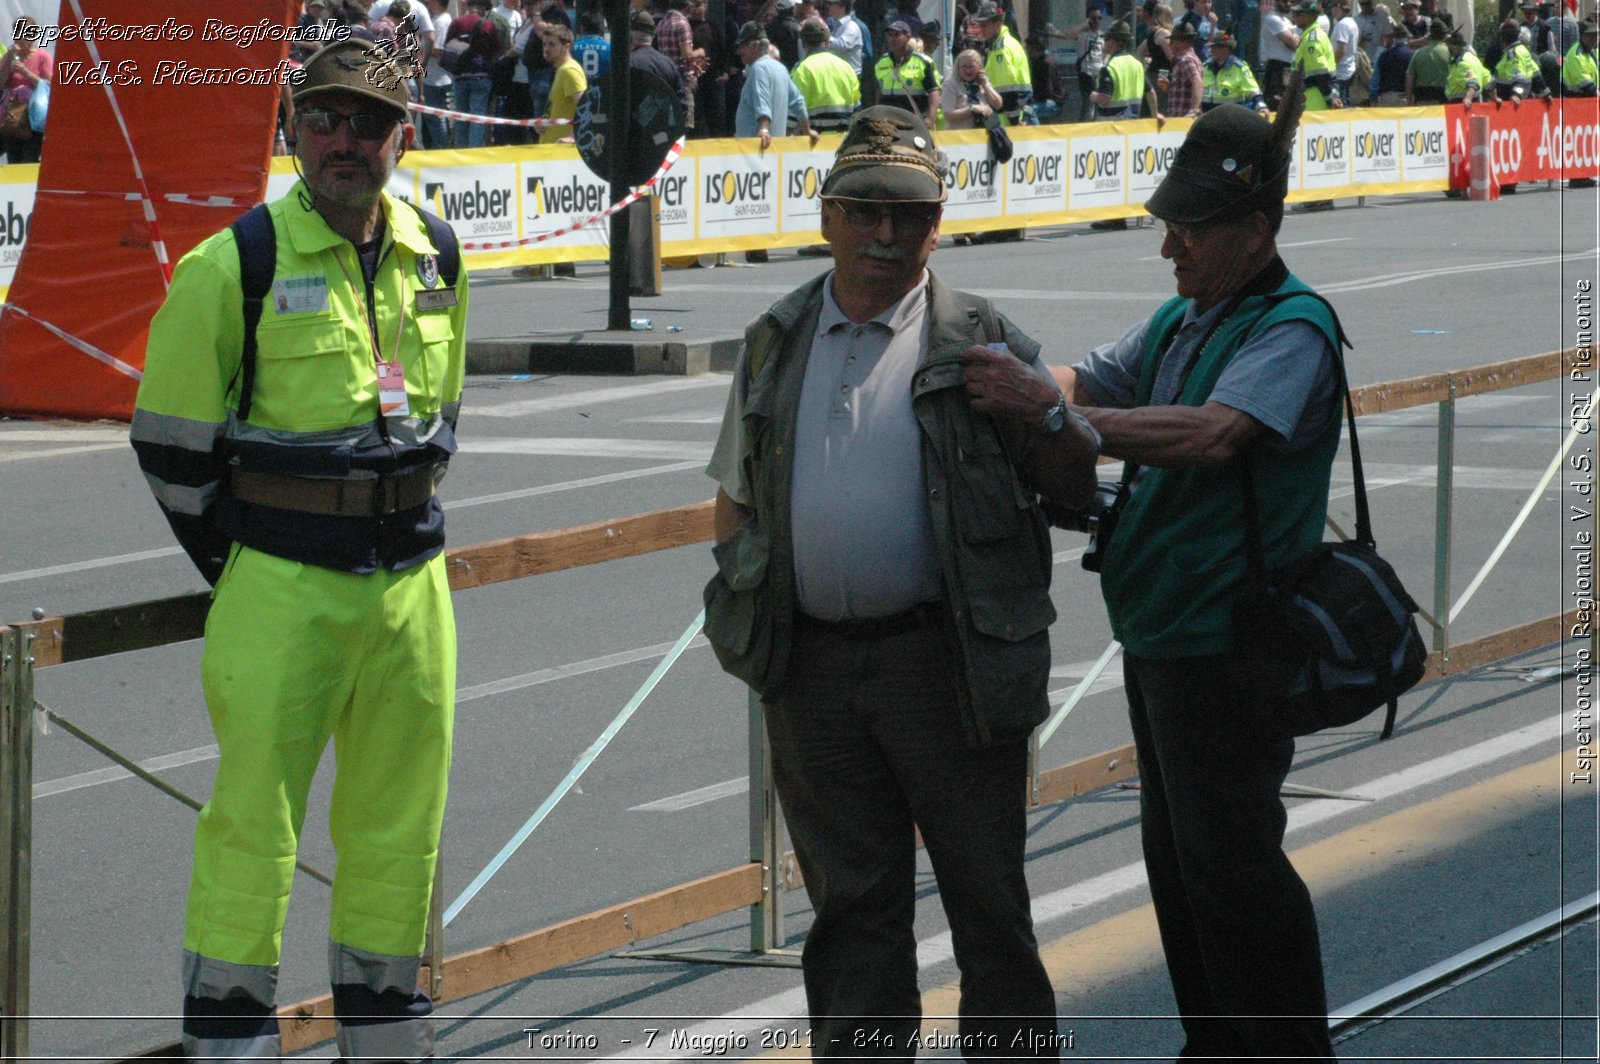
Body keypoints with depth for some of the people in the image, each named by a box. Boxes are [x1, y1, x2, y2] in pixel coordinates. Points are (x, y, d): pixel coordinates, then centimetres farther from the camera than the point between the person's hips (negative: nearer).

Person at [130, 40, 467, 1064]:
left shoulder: (435, 258, 7)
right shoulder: (233, 269, -10)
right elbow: (171, 439, -3)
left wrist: (402, 536, 15)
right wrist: (242, 569, 1)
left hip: (410, 582, 5)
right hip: (283, 588, -5)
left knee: (401, 816, 11)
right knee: (253, 816, -5)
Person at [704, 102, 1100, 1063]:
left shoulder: (978, 344, 1)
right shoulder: (776, 344, 12)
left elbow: (1076, 483, 3)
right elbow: (736, 495, 21)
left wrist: (1047, 413, -17)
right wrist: (745, 594, 4)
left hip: (945, 661, -3)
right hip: (812, 668, 3)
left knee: (987, 893, 2)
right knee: (851, 901, 10)